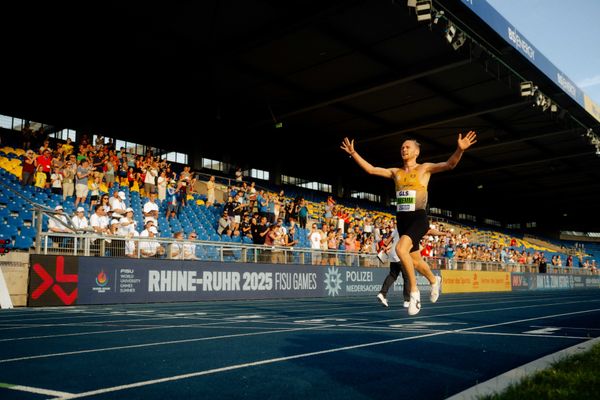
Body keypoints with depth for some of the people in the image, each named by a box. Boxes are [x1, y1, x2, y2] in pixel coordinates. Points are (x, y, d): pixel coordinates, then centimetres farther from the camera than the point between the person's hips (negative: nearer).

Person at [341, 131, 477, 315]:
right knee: (414, 261, 15)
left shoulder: (424, 168, 1)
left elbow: (449, 164, -12)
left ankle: (414, 291, -14)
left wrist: (459, 150, -30)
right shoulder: (396, 172, 13)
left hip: (418, 218, -6)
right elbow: (370, 169, 13)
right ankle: (434, 280, 46)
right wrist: (353, 153, 7)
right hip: (401, 219, 6)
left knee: (401, 248, -30)